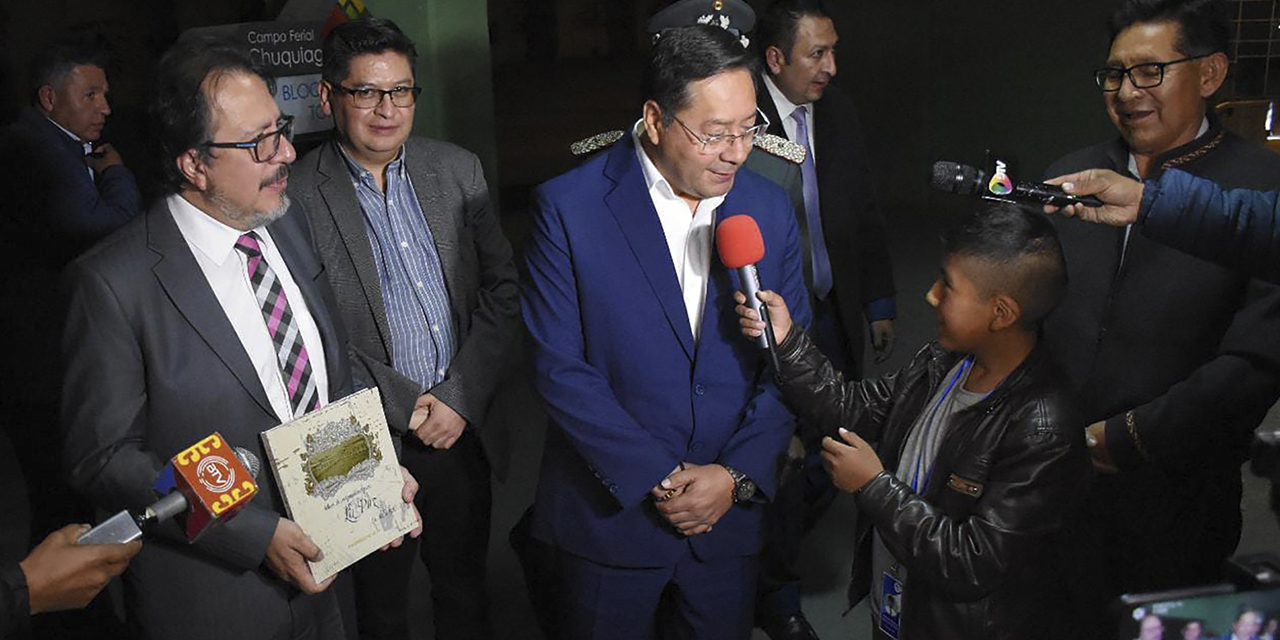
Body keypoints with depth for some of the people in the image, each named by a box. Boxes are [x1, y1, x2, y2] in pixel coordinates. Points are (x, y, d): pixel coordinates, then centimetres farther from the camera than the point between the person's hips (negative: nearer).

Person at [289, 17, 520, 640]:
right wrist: (407, 404, -14)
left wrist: (460, 398, -9)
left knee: (464, 589, 20)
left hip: (462, 427, 3)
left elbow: (502, 292, 0)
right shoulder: (296, 197, -11)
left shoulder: (458, 170, 1)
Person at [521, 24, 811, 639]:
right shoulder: (569, 207, -13)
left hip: (730, 510, 4)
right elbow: (559, 367, -14)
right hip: (608, 513, -3)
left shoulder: (770, 208, -1)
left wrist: (737, 476, -9)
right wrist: (658, 477, -16)